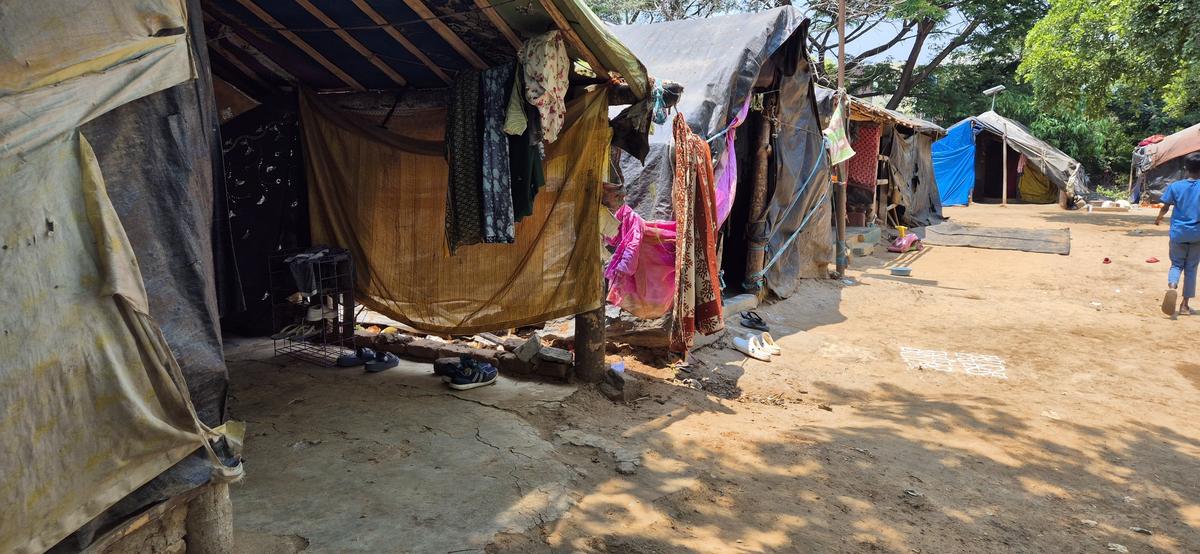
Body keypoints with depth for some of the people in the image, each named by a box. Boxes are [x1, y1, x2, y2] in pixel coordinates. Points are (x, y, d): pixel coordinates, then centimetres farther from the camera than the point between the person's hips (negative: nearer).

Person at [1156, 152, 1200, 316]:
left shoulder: (1175, 186, -3)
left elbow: (1165, 207, 2)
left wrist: (1159, 218, 21)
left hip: (1178, 233, 0)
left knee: (1177, 264, 12)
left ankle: (1172, 287, -21)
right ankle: (1185, 305, 12)